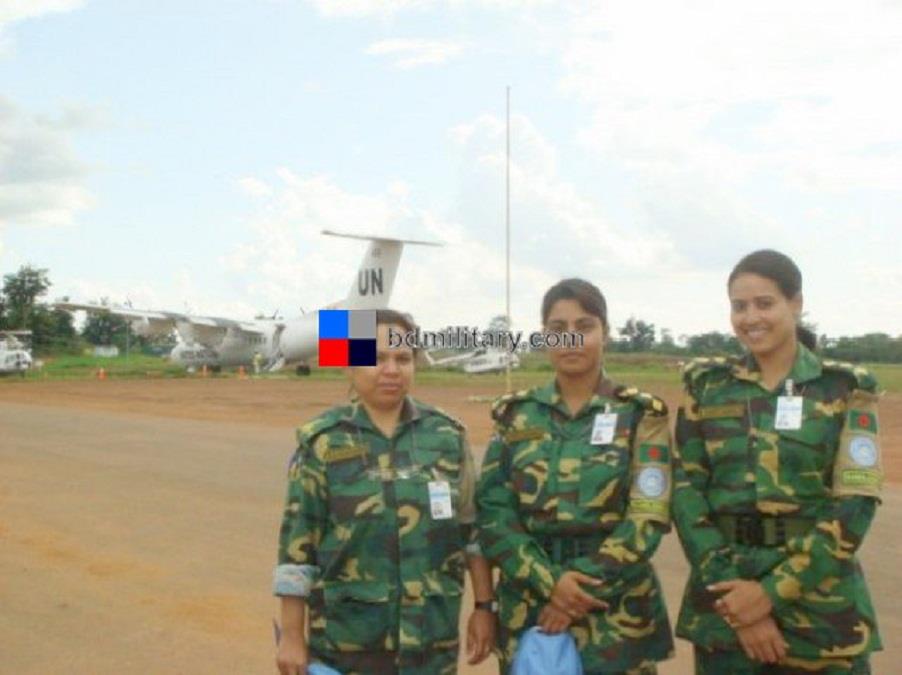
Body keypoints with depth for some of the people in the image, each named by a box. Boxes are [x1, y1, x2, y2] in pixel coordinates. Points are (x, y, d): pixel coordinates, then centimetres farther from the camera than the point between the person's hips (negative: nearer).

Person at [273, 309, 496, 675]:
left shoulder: (447, 435, 1)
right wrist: (292, 635, -6)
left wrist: (484, 606, 4)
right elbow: (298, 542, -6)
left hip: (432, 637, 2)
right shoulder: (322, 443, -6)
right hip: (347, 641, -2)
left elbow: (474, 528, 6)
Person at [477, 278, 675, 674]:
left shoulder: (640, 415, -2)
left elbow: (648, 519, -9)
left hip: (615, 613, -2)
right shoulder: (515, 415, 4)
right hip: (527, 608, 2)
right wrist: (550, 581, -14)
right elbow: (492, 512, -2)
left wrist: (582, 587, -14)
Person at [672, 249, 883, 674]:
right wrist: (727, 585, -12)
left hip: (820, 603, -1)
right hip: (724, 602, 2)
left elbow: (856, 503, -8)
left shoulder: (846, 388, -1)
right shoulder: (706, 385, 4)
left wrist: (774, 592, -14)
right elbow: (686, 489, -1)